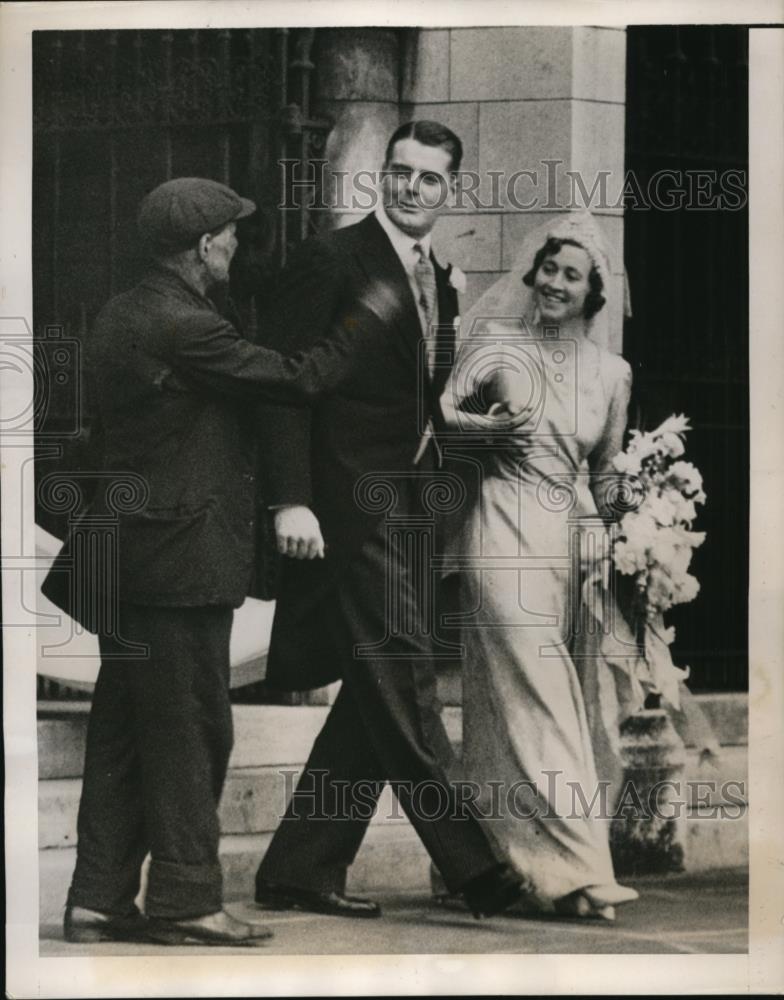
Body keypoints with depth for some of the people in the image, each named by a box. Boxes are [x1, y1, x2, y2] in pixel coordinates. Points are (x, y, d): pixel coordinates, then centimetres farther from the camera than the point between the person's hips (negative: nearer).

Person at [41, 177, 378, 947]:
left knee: (123, 730, 12)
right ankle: (185, 900, 4)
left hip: (124, 557, 10)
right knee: (190, 730, -2)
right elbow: (299, 379, -15)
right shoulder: (185, 327, -18)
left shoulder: (121, 315, 12)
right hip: (181, 559, -10)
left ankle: (99, 898, 16)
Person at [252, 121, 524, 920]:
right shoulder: (330, 259, -6)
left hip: (408, 502, 8)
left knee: (377, 693, 7)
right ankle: (470, 866, -12)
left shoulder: (440, 284, 17)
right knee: (400, 672, -11)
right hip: (346, 499, -8)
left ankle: (299, 870, 14)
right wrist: (291, 499, -19)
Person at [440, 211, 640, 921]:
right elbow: (435, 418, 6)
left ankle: (508, 857, 11)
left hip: (571, 536, 4)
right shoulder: (496, 345, 4)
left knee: (552, 700, 3)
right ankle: (574, 867, -13)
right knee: (534, 695, -10)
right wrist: (484, 428, -10)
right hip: (501, 531, -4)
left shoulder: (611, 372, 12)